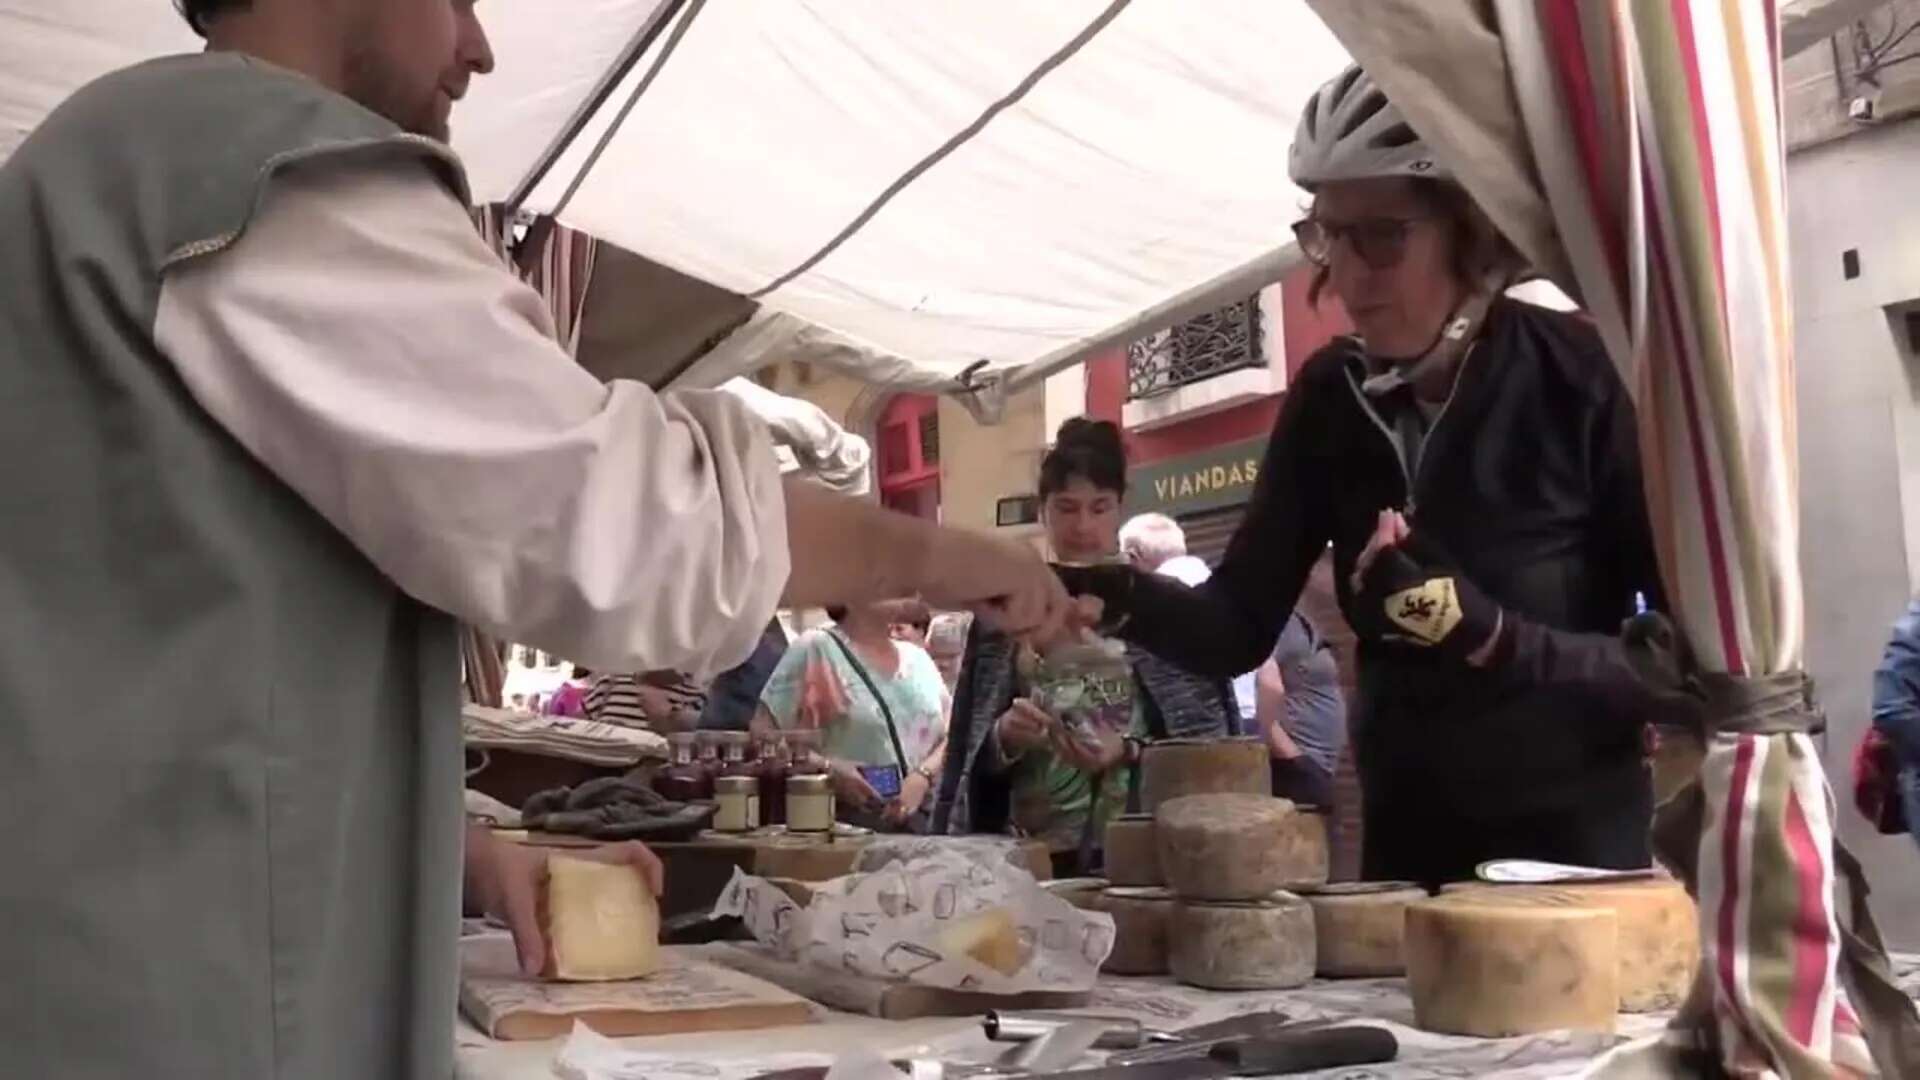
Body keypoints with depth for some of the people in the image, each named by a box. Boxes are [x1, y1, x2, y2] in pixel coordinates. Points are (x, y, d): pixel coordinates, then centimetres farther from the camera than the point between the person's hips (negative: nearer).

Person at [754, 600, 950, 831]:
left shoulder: (918, 658, 13)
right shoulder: (815, 650, -4)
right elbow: (762, 734, -8)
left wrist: (923, 777, -9)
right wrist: (827, 768, -20)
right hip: (846, 823, -5)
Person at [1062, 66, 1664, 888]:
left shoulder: (1587, 380, -15)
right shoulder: (1332, 396, -2)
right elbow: (1238, 628, -6)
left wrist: (1491, 635, -31)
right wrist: (1113, 596, -24)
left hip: (1578, 857, -4)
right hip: (1406, 852, 4)